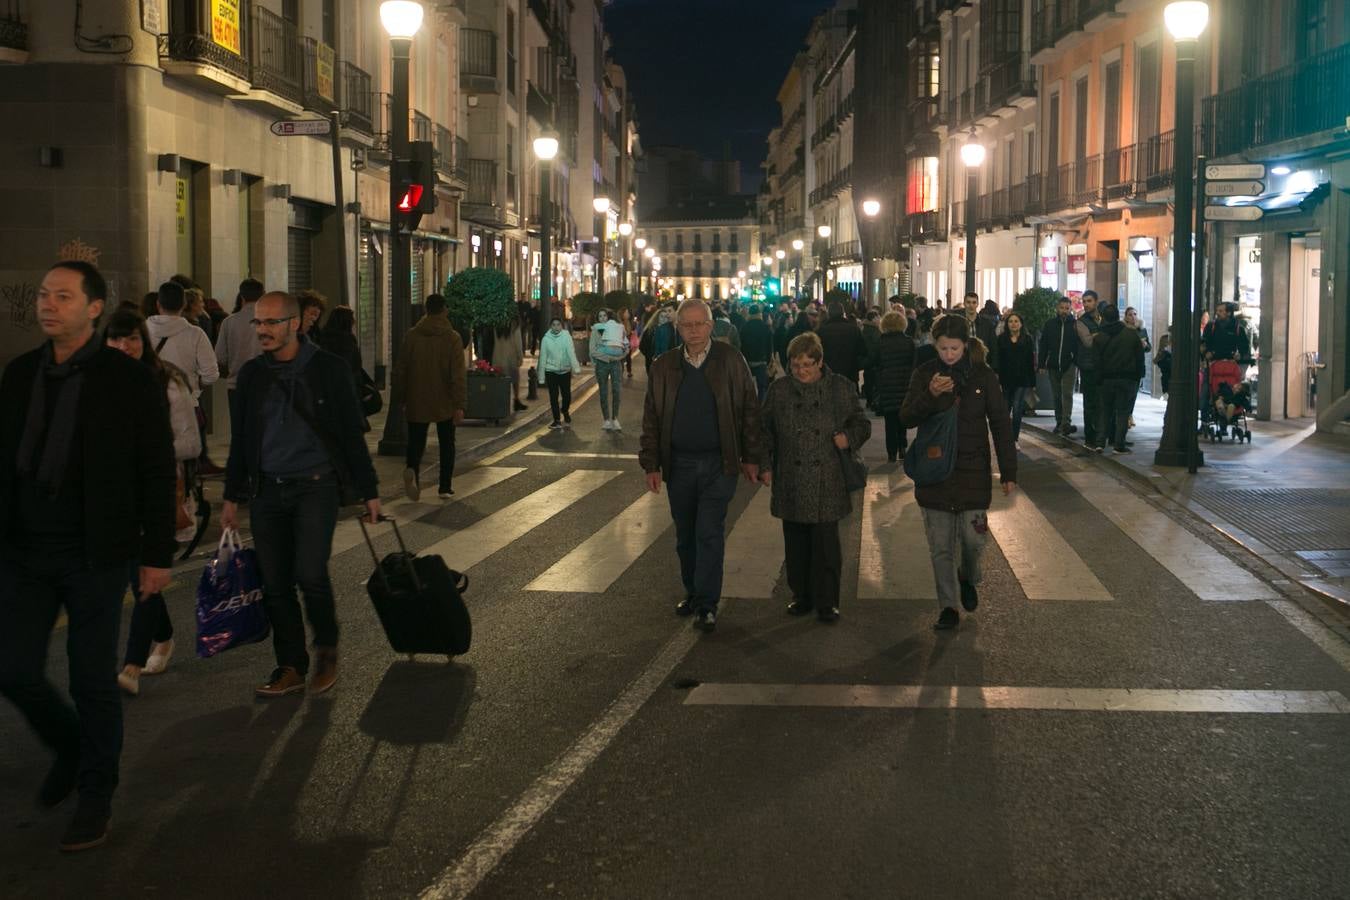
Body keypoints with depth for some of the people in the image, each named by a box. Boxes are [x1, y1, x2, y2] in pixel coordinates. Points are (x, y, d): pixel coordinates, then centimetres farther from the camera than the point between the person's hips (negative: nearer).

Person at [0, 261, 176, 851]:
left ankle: (96, 798, 23)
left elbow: (157, 473, -5)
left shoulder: (129, 381, -7)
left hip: (93, 554, -4)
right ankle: (70, 747, 36)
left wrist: (157, 554, -6)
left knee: (93, 681, 5)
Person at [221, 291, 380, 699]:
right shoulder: (252, 374, 8)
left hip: (316, 485, -4)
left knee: (310, 574, -16)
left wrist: (368, 492, 1)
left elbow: (352, 434, 2)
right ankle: (291, 667, 17)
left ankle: (327, 649, 10)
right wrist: (232, 497, 14)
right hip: (267, 490, 4)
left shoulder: (328, 369, -2)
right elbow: (239, 440, 16)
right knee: (275, 585, 4)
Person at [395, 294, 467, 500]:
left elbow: (401, 370, 4)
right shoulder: (452, 338, -8)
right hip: (445, 404, -1)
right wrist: (460, 405, -11)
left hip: (417, 403, 1)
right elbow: (459, 375, -13)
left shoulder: (412, 336, -1)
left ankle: (411, 469, -22)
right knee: (446, 444, 13)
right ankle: (445, 488, 14)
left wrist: (402, 398, 14)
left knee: (415, 443, 8)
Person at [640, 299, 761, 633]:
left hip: (718, 464, -3)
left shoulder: (730, 361, -2)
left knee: (709, 533, -6)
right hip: (679, 464, 3)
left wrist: (750, 457, 0)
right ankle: (692, 592, 28)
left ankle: (707, 604, 0)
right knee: (685, 535, 12)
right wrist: (651, 464, 2)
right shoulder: (664, 366, 4)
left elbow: (749, 409, 2)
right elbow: (652, 418, 7)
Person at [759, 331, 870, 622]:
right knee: (796, 544, 9)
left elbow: (862, 424, 10)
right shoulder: (779, 390, 6)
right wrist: (764, 465, 3)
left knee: (826, 544, -1)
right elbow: (764, 430, 11)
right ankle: (801, 596, 23)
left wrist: (848, 437, -10)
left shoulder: (841, 388, 3)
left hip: (827, 483, -2)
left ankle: (827, 602, 10)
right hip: (791, 484, 2)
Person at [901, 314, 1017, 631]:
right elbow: (906, 418, -4)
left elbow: (1001, 424, 0)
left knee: (974, 538, -2)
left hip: (973, 471, -1)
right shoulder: (925, 374, -1)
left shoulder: (983, 376, -4)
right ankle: (948, 607, 17)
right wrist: (930, 396, -23)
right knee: (941, 546, 5)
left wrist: (1009, 471, -3)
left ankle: (968, 578, 31)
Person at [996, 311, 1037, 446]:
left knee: (1017, 411, -6)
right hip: (1006, 380, 0)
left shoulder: (1027, 340, 4)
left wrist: (1032, 382, 1)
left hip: (1022, 381, 0)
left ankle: (1014, 439, 3)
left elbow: (1031, 362, 4)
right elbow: (997, 361, -1)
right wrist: (997, 380, -8)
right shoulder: (1001, 339, 2)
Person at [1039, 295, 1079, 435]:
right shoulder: (1049, 325, 4)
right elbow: (1043, 346, 6)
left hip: (1069, 365, -3)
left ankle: (1066, 423, -21)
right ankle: (1059, 423, 21)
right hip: (1053, 366, 3)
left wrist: (1078, 364, -8)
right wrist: (1042, 365, 0)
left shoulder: (1075, 325, -2)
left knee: (1067, 393, -13)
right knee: (1056, 396, 11)